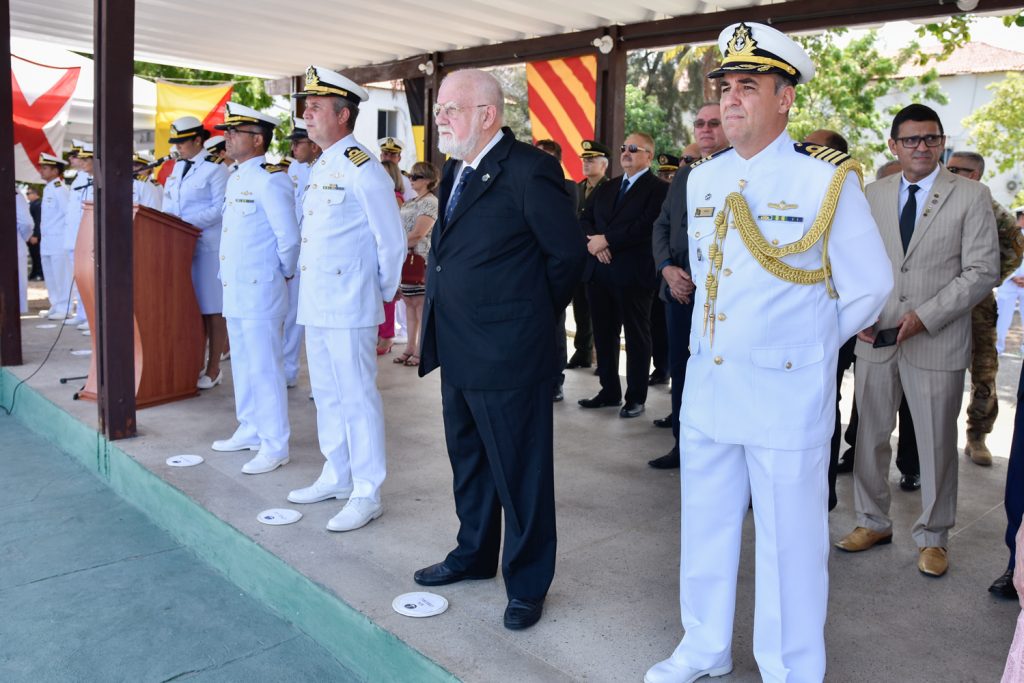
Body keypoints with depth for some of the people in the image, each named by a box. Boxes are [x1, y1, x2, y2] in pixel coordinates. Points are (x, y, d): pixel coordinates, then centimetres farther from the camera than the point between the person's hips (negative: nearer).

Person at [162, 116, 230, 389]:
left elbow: (220, 208, -14)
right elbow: (169, 200, 20)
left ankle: (213, 369, 6)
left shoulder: (215, 168, -6)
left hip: (208, 245, -7)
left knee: (212, 309, -1)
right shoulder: (178, 167, 16)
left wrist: (187, 222, -20)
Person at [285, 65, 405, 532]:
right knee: (326, 394, 16)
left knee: (357, 396, -2)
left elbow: (393, 243, -12)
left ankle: (366, 495, 9)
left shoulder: (362, 170, -13)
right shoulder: (319, 168, 14)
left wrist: (381, 295, -3)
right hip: (315, 303, 9)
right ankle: (336, 477, 30)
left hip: (348, 306, -9)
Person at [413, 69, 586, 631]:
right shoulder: (455, 170, 12)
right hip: (458, 350, 9)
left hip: (507, 353, -9)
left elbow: (568, 253, -12)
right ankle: (474, 554, 41)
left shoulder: (529, 170, -15)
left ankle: (527, 583, 23)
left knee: (519, 470, 6)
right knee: (467, 458, 21)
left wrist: (535, 312, -1)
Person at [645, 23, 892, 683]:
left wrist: (810, 346, 3)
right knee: (705, 524, 16)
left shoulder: (826, 179, -9)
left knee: (789, 540, 6)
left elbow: (871, 283, -2)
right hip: (707, 381, 6)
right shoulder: (703, 177, 8)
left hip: (786, 393, -5)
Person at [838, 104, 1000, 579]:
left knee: (936, 445, 7)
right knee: (870, 436, 11)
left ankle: (933, 537, 24)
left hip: (936, 341, -3)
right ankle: (873, 522, 29)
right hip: (875, 339, 3)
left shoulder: (971, 197, -1)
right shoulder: (872, 195, 8)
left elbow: (982, 271, -6)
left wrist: (925, 316, -15)